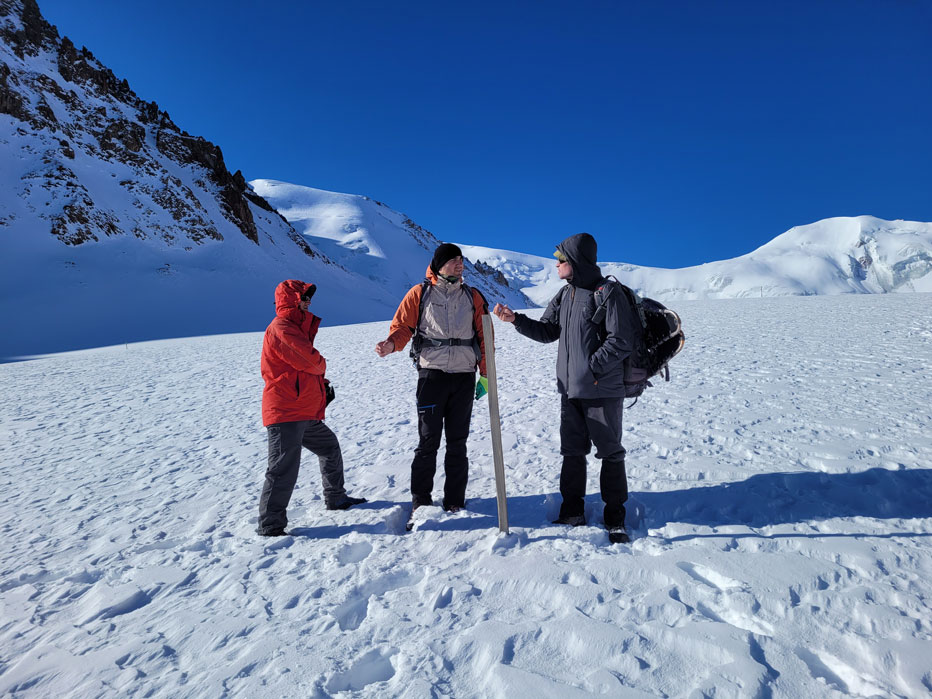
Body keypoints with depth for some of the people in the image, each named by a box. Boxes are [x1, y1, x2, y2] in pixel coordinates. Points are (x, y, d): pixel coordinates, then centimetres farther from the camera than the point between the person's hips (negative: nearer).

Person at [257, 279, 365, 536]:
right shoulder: (281, 328, -13)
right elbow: (311, 361, -22)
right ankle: (270, 526, 2)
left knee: (330, 448, 22)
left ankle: (335, 498, 36)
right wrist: (321, 366, 1)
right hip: (286, 413, -11)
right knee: (284, 469, -8)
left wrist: (322, 385, 9)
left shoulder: (296, 328, 21)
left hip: (307, 413, 11)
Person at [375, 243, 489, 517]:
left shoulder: (473, 296, 11)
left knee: (457, 442, 8)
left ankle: (454, 502, 18)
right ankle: (420, 501, 14)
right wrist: (392, 344, -19)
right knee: (428, 441, 0)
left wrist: (485, 374, 6)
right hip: (432, 374, -2)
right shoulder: (420, 293, 4)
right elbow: (402, 326, 4)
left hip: (464, 377, 2)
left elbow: (484, 337, 12)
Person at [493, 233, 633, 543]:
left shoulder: (608, 293, -12)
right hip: (570, 390, 7)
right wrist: (516, 319, 2)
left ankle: (615, 519, 18)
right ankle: (573, 513, 26)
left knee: (610, 453, 5)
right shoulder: (565, 294, 12)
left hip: (603, 391, -7)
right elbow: (547, 331, 14)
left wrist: (591, 368, -19)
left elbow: (620, 343, -17)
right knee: (572, 452, 13)